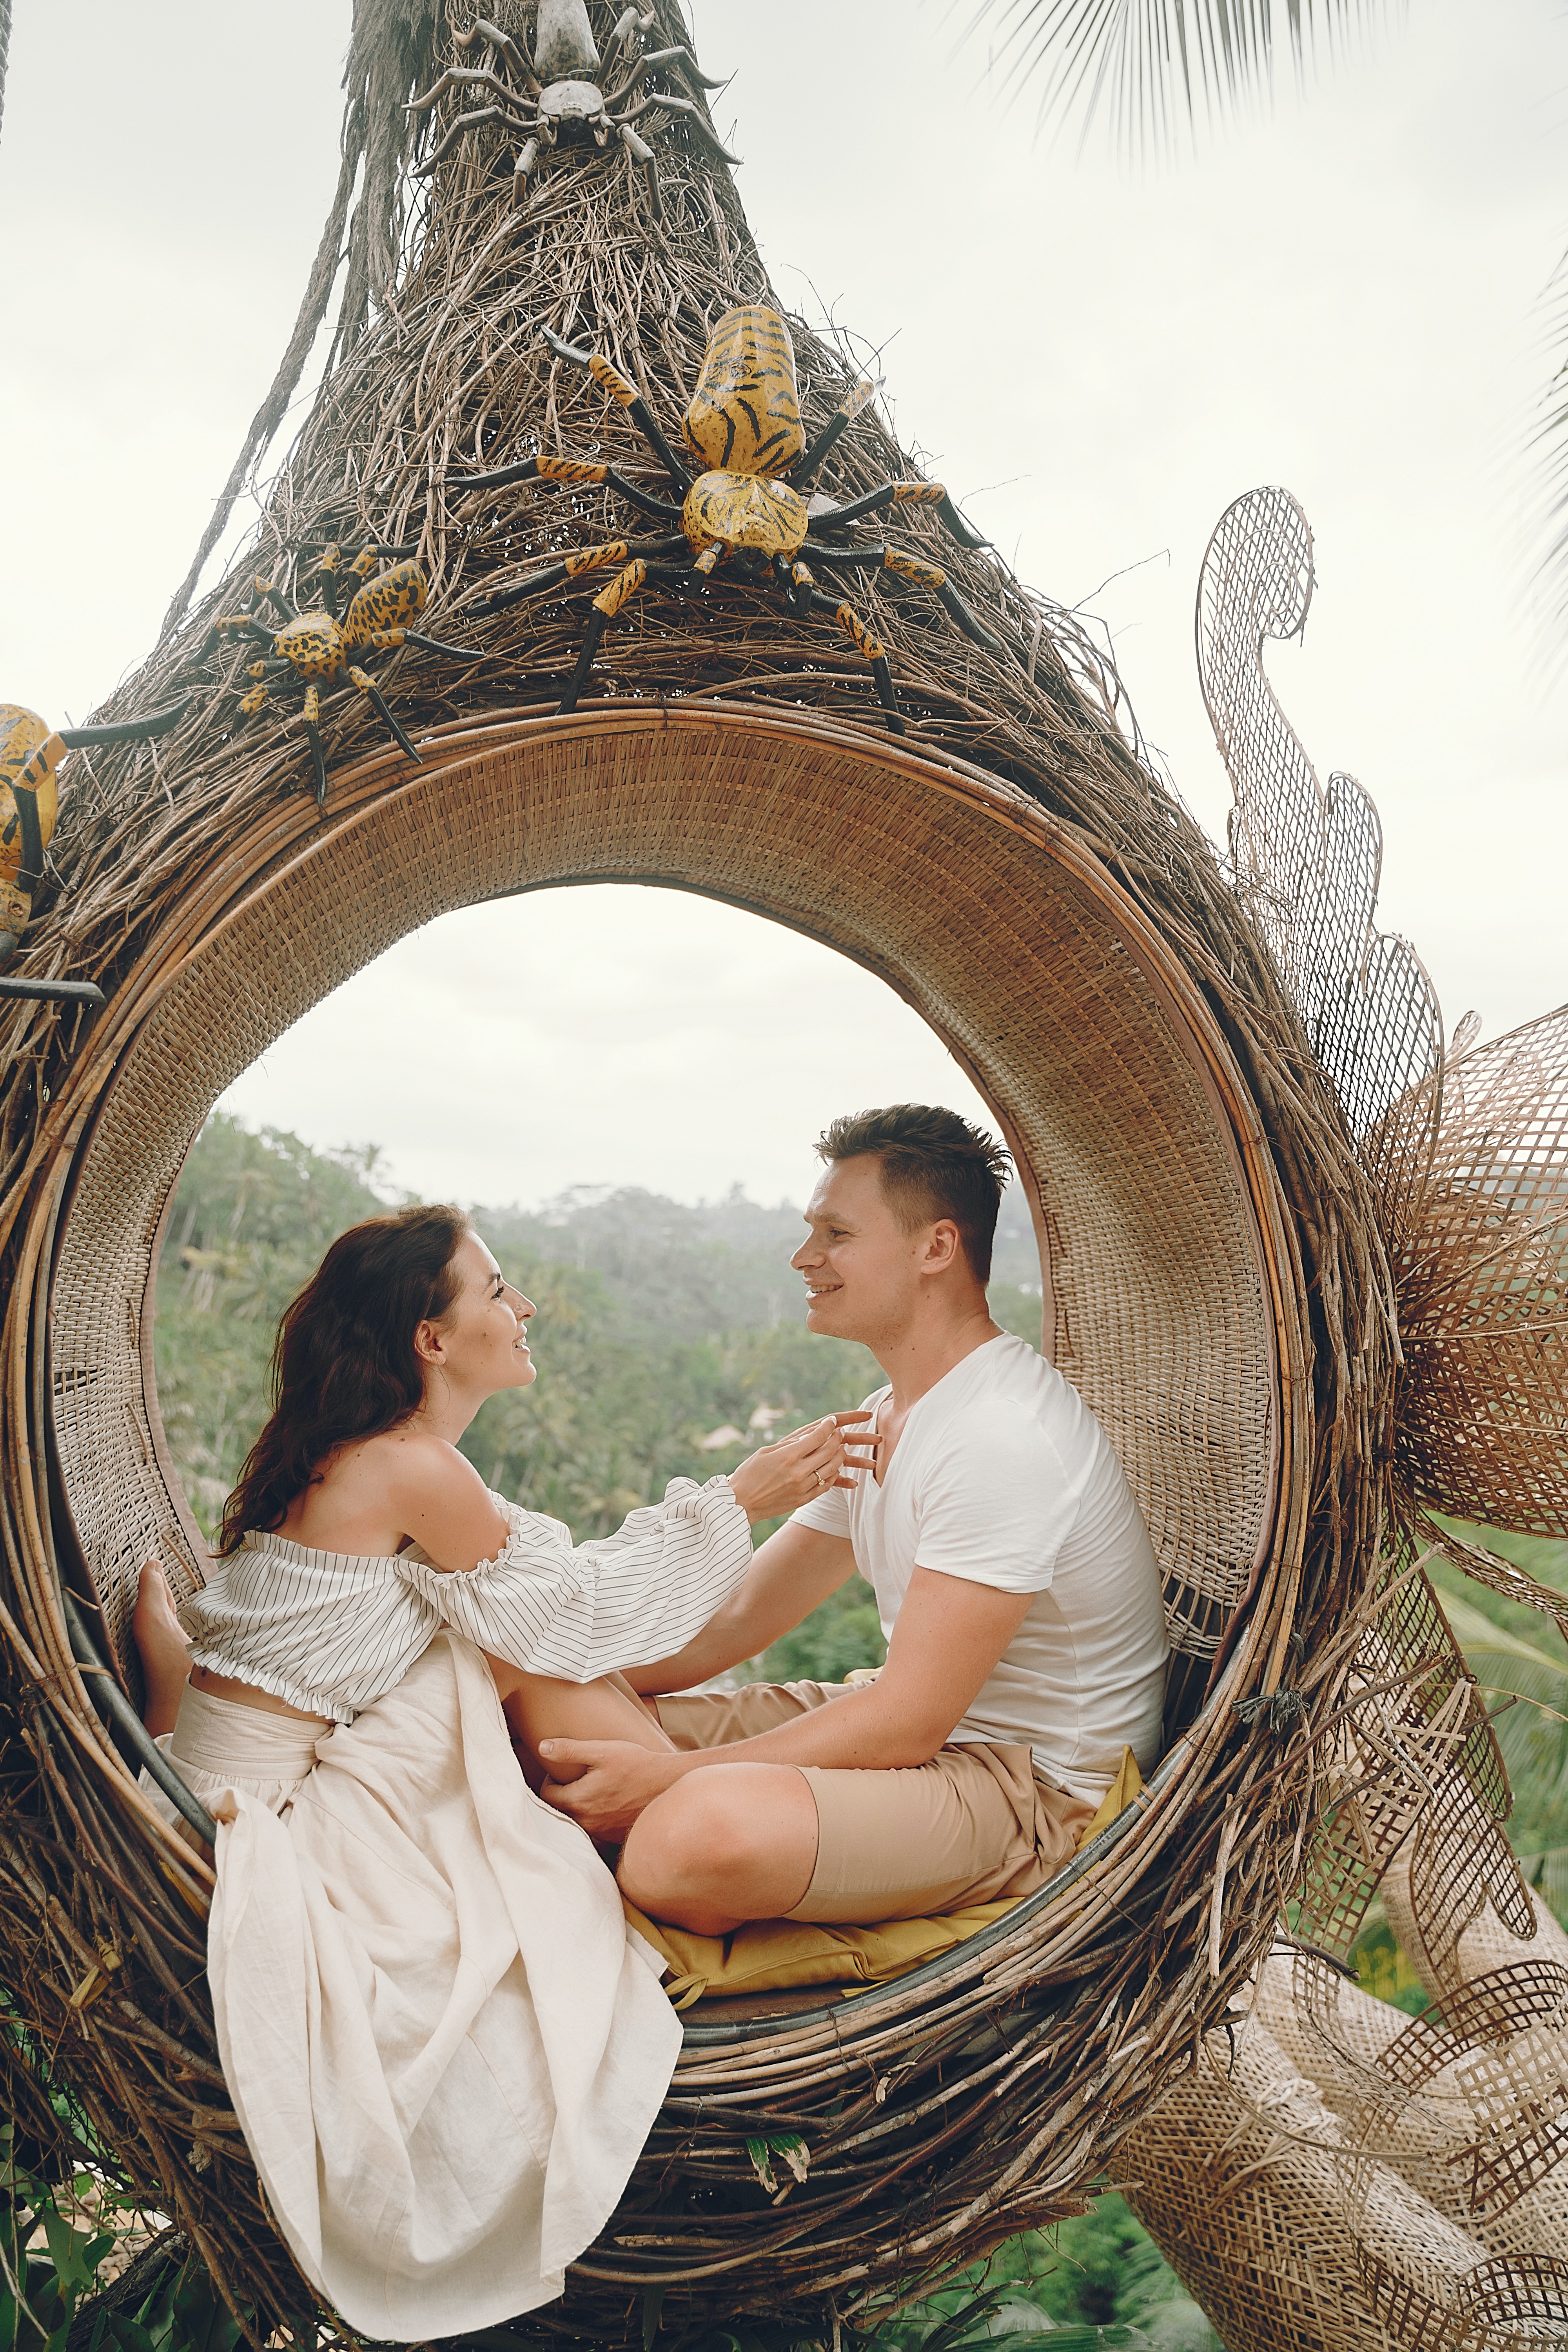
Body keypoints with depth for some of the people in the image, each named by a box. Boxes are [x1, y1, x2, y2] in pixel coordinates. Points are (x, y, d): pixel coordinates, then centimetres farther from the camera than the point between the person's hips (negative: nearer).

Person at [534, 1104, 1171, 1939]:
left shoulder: (1003, 1436, -24)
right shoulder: (885, 1419, 9)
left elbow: (909, 1721, -26)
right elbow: (737, 1619, 10)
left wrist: (670, 1777, -25)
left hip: (1037, 1784, -9)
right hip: (926, 1724, 9)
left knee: (700, 1830, -33)